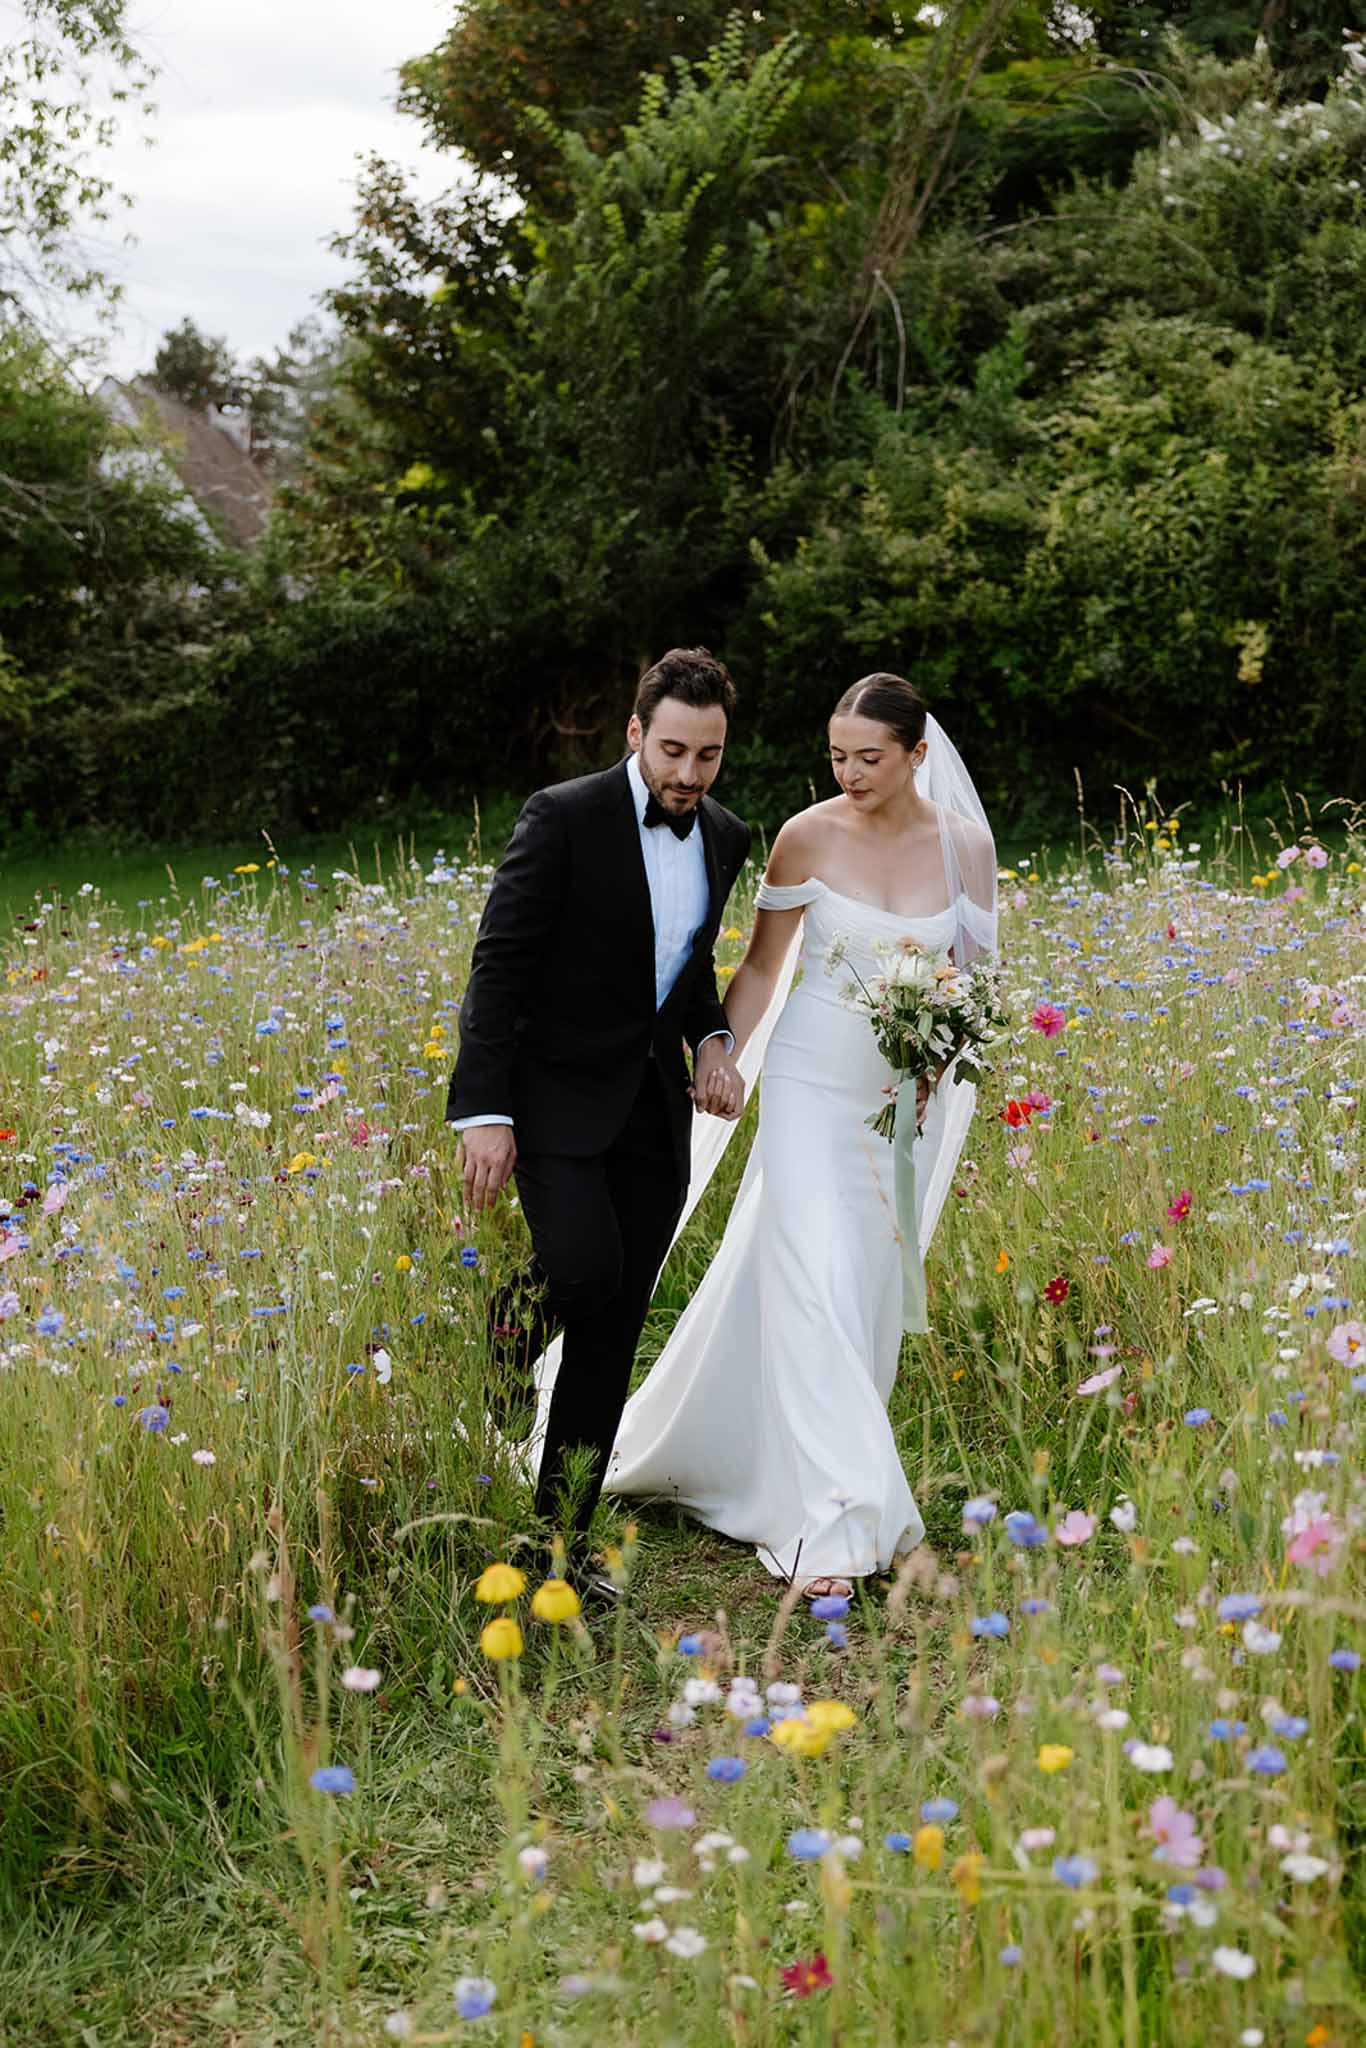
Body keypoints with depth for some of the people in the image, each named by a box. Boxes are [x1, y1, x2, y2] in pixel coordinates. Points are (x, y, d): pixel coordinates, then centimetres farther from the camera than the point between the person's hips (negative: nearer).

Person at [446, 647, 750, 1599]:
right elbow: (499, 966, -14)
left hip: (655, 1108, 6)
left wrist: (714, 1042, 1)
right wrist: (485, 1112, -20)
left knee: (613, 1337, 6)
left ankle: (563, 1535, 17)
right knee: (585, 1268, -25)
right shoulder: (565, 817, -13)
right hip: (558, 1093, -5)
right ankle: (505, 1341, 11)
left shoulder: (726, 838, 6)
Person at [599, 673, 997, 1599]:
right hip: (812, 1088, -3)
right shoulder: (807, 836, -8)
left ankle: (816, 1477, 32)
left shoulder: (965, 844, -3)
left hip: (907, 1098, 3)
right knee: (813, 1288, -12)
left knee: (871, 1289, 11)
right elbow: (760, 969, 1)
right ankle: (834, 1522, -12)